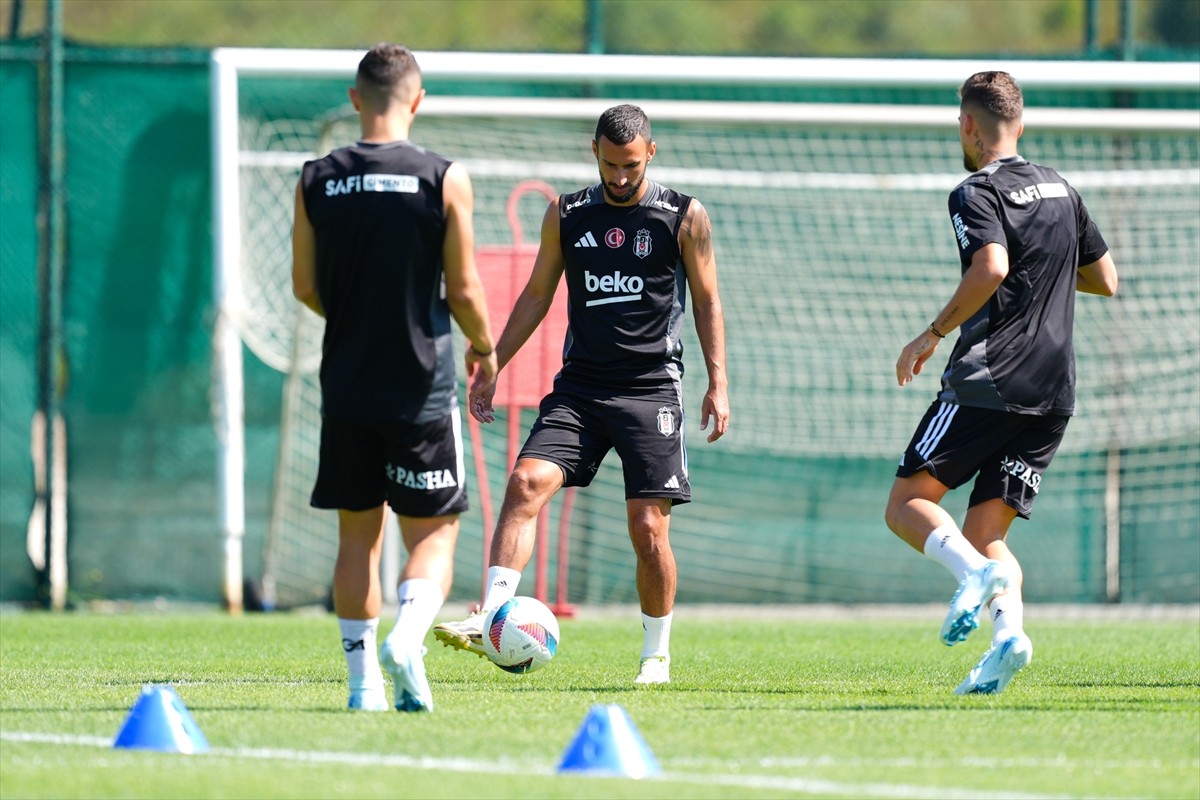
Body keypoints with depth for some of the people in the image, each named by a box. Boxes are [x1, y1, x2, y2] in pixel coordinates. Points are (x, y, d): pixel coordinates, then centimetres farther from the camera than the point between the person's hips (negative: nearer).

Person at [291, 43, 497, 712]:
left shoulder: (317, 181, 1)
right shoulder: (444, 179, -7)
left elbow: (305, 288, 7)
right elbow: (464, 290, -5)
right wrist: (485, 348, 15)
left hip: (347, 383, 3)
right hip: (422, 387, -3)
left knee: (358, 534, 13)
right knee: (433, 532, 4)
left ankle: (365, 681, 12)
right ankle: (409, 638, -22)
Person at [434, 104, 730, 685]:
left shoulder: (685, 218, 2)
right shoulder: (566, 215, 9)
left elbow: (706, 302, 7)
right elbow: (536, 295, 16)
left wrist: (718, 384, -1)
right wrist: (492, 367, 11)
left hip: (651, 390, -2)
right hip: (579, 386, 2)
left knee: (648, 527, -6)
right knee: (526, 483, -19)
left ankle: (657, 653, 12)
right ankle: (489, 620, -24)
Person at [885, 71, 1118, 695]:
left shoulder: (977, 193, -6)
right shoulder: (1059, 189, 17)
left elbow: (990, 268, -24)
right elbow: (1105, 279, 23)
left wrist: (934, 333, -13)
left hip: (986, 385, -7)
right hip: (1054, 394, 7)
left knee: (907, 504, 1)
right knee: (987, 533, 7)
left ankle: (977, 573, -26)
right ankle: (1009, 631, -19)